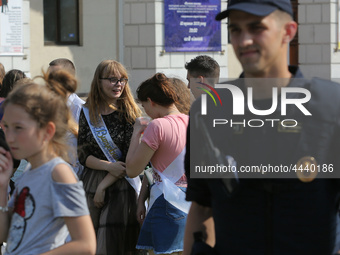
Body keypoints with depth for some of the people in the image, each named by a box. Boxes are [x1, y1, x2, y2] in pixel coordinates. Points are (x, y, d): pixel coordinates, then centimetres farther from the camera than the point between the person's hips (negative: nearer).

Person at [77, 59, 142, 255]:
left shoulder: (129, 113, -2)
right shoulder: (87, 113, 7)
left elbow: (131, 158, -7)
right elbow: (82, 155, 4)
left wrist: (103, 187, -9)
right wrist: (108, 166, -14)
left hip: (122, 186, -3)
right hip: (90, 183, 4)